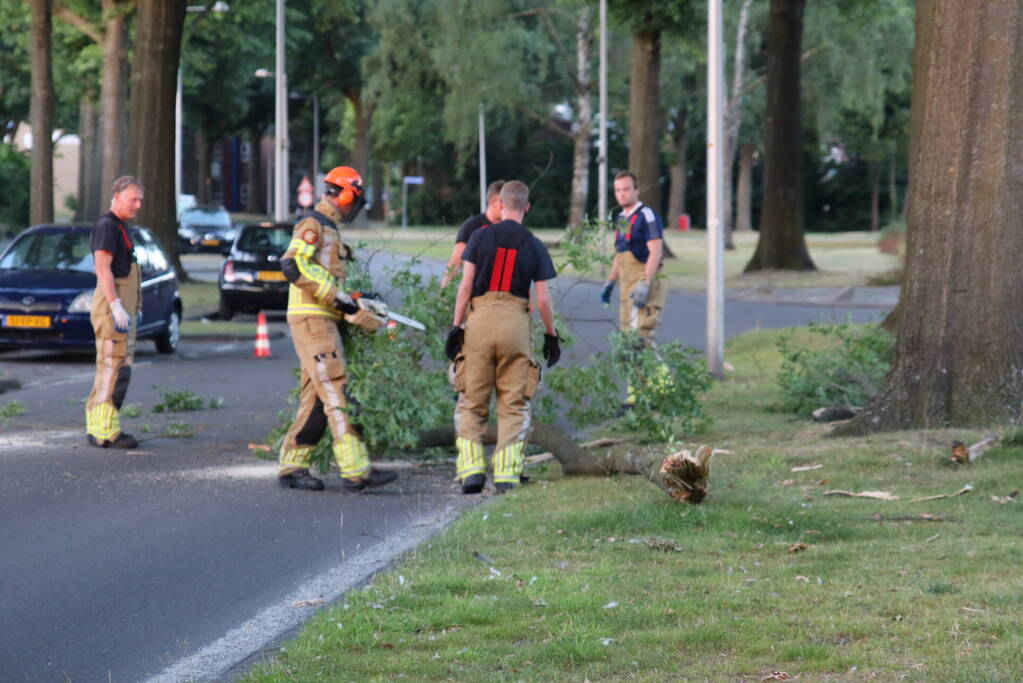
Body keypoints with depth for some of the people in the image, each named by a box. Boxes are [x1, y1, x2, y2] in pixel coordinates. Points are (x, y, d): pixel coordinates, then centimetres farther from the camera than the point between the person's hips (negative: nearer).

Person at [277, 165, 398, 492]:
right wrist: (336, 296, -22)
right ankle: (356, 471, -21)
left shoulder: (329, 229, 23)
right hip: (311, 320, -10)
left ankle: (291, 466, 14)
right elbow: (293, 265, -23)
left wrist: (354, 301, 12)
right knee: (336, 394, -15)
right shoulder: (313, 225, -9)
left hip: (323, 321, 10)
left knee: (317, 398, 10)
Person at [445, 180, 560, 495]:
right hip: (516, 321, 0)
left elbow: (465, 285, -1)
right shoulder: (533, 245, 6)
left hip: (480, 318, 0)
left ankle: (471, 468, -3)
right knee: (514, 404, 6)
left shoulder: (480, 237, 4)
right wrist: (551, 335, 15)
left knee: (471, 402, 8)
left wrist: (456, 326, 3)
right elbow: (543, 298, 4)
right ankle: (507, 473, -3)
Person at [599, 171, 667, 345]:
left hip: (645, 285, -9)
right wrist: (610, 283, 23)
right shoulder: (621, 219, 18)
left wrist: (645, 284, -24)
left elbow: (656, 252, -17)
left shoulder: (646, 216, -10)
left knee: (640, 335, -17)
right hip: (627, 285, 9)